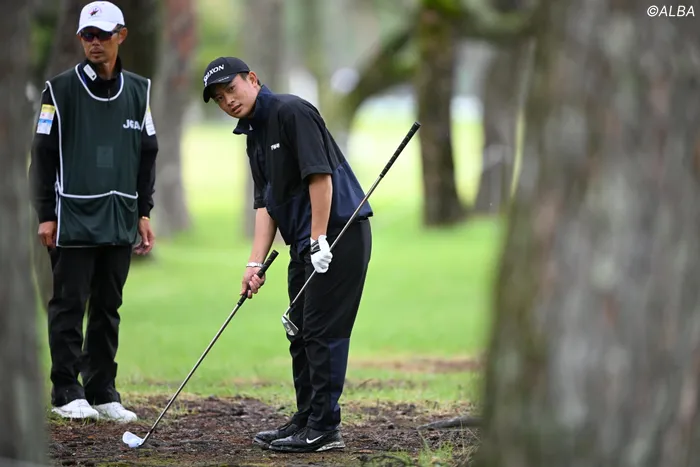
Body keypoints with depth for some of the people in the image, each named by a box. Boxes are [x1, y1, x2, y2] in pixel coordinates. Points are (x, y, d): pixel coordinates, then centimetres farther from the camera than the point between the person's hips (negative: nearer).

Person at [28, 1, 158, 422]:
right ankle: (67, 393, 4)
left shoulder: (138, 91, 11)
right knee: (70, 305, -2)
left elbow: (147, 154, 16)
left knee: (108, 308, 8)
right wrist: (45, 215, -5)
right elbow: (43, 154, -1)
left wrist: (143, 212, 11)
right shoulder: (62, 89, -1)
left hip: (120, 221, 4)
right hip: (74, 218, -4)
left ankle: (103, 392, 13)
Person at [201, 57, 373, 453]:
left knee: (323, 332, -9)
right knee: (301, 333, 13)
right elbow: (266, 204, 15)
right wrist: (256, 263, 5)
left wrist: (319, 240, -20)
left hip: (339, 232, -10)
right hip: (304, 242, 10)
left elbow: (320, 175, -19)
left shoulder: (291, 112, -12)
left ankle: (325, 429, -7)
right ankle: (307, 420, 20)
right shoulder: (254, 136, 17)